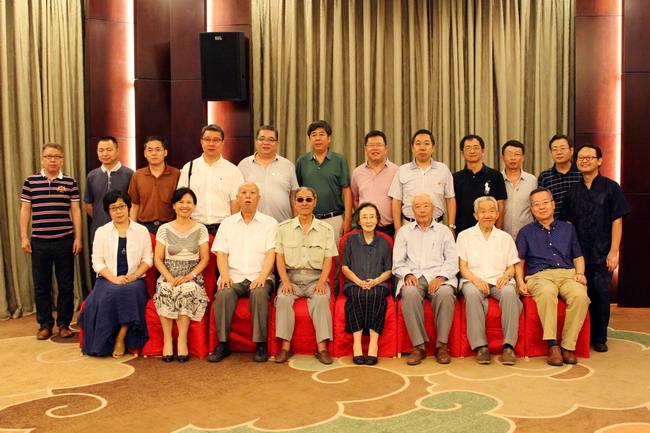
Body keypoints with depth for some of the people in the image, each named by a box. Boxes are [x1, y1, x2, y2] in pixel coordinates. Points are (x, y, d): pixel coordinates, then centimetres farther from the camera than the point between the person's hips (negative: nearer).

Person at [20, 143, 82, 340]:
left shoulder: (70, 183, 4)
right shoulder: (30, 182, 5)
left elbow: (75, 211, 4)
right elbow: (25, 210, 7)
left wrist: (78, 237, 0)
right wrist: (24, 237, 2)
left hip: (65, 242, -1)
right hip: (39, 242, 1)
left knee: (66, 285, 5)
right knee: (41, 286, 7)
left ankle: (64, 324, 17)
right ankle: (45, 325, 19)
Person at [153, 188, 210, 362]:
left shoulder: (200, 229, 7)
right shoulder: (164, 229, 7)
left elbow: (205, 258, 3)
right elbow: (158, 259, 3)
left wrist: (189, 276, -13)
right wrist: (170, 278, -13)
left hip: (193, 277, 0)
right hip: (168, 277, 1)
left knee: (187, 290, -34)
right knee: (165, 290, -33)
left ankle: (182, 340, -25)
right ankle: (167, 339, -23)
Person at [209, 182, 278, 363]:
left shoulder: (270, 223, 12)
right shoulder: (227, 223, 17)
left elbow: (271, 253, 0)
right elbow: (221, 253, 8)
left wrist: (262, 276, -16)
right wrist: (224, 276, -10)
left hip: (259, 277, -1)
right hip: (234, 277, 2)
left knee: (259, 293, -34)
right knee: (223, 294, -31)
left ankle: (261, 345, -24)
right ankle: (223, 344, -20)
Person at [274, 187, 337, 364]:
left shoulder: (326, 229, 10)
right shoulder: (284, 228, 12)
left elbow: (328, 259, 5)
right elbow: (279, 257, 5)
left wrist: (322, 282, -12)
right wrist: (285, 281, -10)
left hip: (315, 278, 0)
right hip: (291, 277, 1)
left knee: (321, 299, -31)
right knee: (283, 299, -30)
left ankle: (322, 348, -27)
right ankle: (286, 347, -24)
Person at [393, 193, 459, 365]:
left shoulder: (444, 231, 20)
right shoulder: (404, 231, 22)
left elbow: (452, 260, 9)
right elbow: (398, 262, 14)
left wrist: (441, 277, -10)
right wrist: (407, 275, -7)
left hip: (438, 276, 0)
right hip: (413, 277, 0)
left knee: (445, 293, -35)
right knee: (410, 293, -35)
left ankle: (442, 345, -24)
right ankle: (418, 346, -29)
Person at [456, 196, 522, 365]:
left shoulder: (505, 238, 21)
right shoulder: (465, 236, 14)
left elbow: (511, 267, 16)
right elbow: (462, 266, 6)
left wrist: (506, 276, -9)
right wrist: (476, 280, -14)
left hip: (499, 281, 2)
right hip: (474, 280, -1)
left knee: (509, 292, -34)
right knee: (472, 294, -37)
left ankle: (509, 346, -32)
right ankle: (480, 346, -35)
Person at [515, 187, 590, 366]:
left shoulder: (567, 229, 24)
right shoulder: (526, 232, 19)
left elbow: (578, 257, 25)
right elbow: (519, 261, 15)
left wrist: (580, 273, 5)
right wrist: (520, 282, -2)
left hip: (568, 274, 2)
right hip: (540, 276, -2)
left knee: (580, 295, -34)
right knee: (547, 292, -40)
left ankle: (568, 346, -25)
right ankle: (552, 345, -36)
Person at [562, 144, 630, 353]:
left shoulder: (610, 187, -1)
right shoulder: (573, 191, 8)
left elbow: (617, 221, -4)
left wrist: (613, 251, -10)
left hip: (602, 254, -2)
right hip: (579, 254, 3)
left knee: (601, 294, 0)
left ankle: (599, 338, 12)